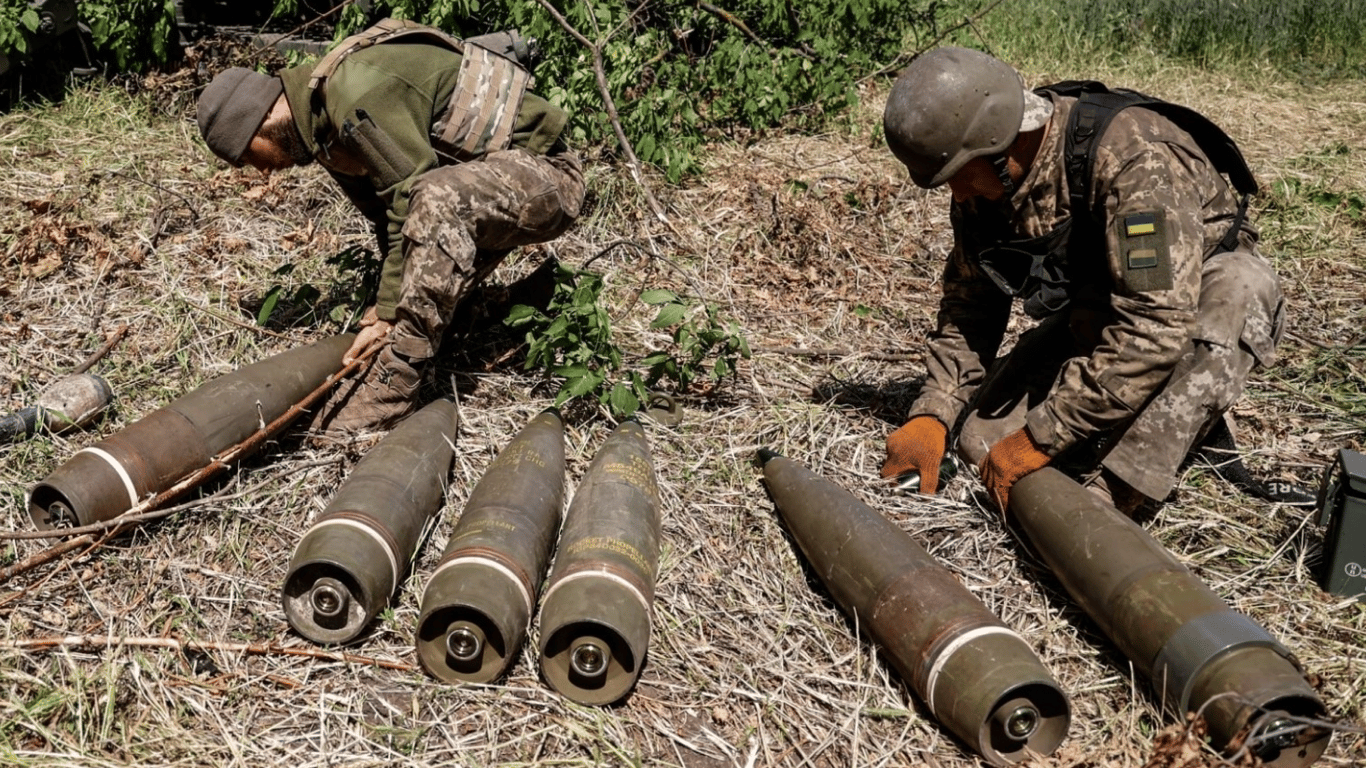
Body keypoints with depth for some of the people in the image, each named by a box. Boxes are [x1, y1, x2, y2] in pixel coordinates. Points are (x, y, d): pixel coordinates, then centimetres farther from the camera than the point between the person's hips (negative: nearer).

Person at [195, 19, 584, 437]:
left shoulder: (357, 97, -23)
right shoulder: (327, 127, 8)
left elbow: (412, 205, -24)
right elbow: (388, 213, 9)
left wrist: (388, 314, -20)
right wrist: (386, 306, 3)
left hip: (543, 167, -10)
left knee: (437, 199, -35)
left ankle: (391, 386, -29)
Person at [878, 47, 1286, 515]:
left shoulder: (1134, 158, -35)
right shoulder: (985, 181, -12)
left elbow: (1156, 328, -40)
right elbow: (970, 302, -2)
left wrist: (1040, 438, -37)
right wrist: (931, 416, -15)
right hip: (1094, 309, 6)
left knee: (1240, 287, -40)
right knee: (981, 438, -7)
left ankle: (1105, 495, -36)